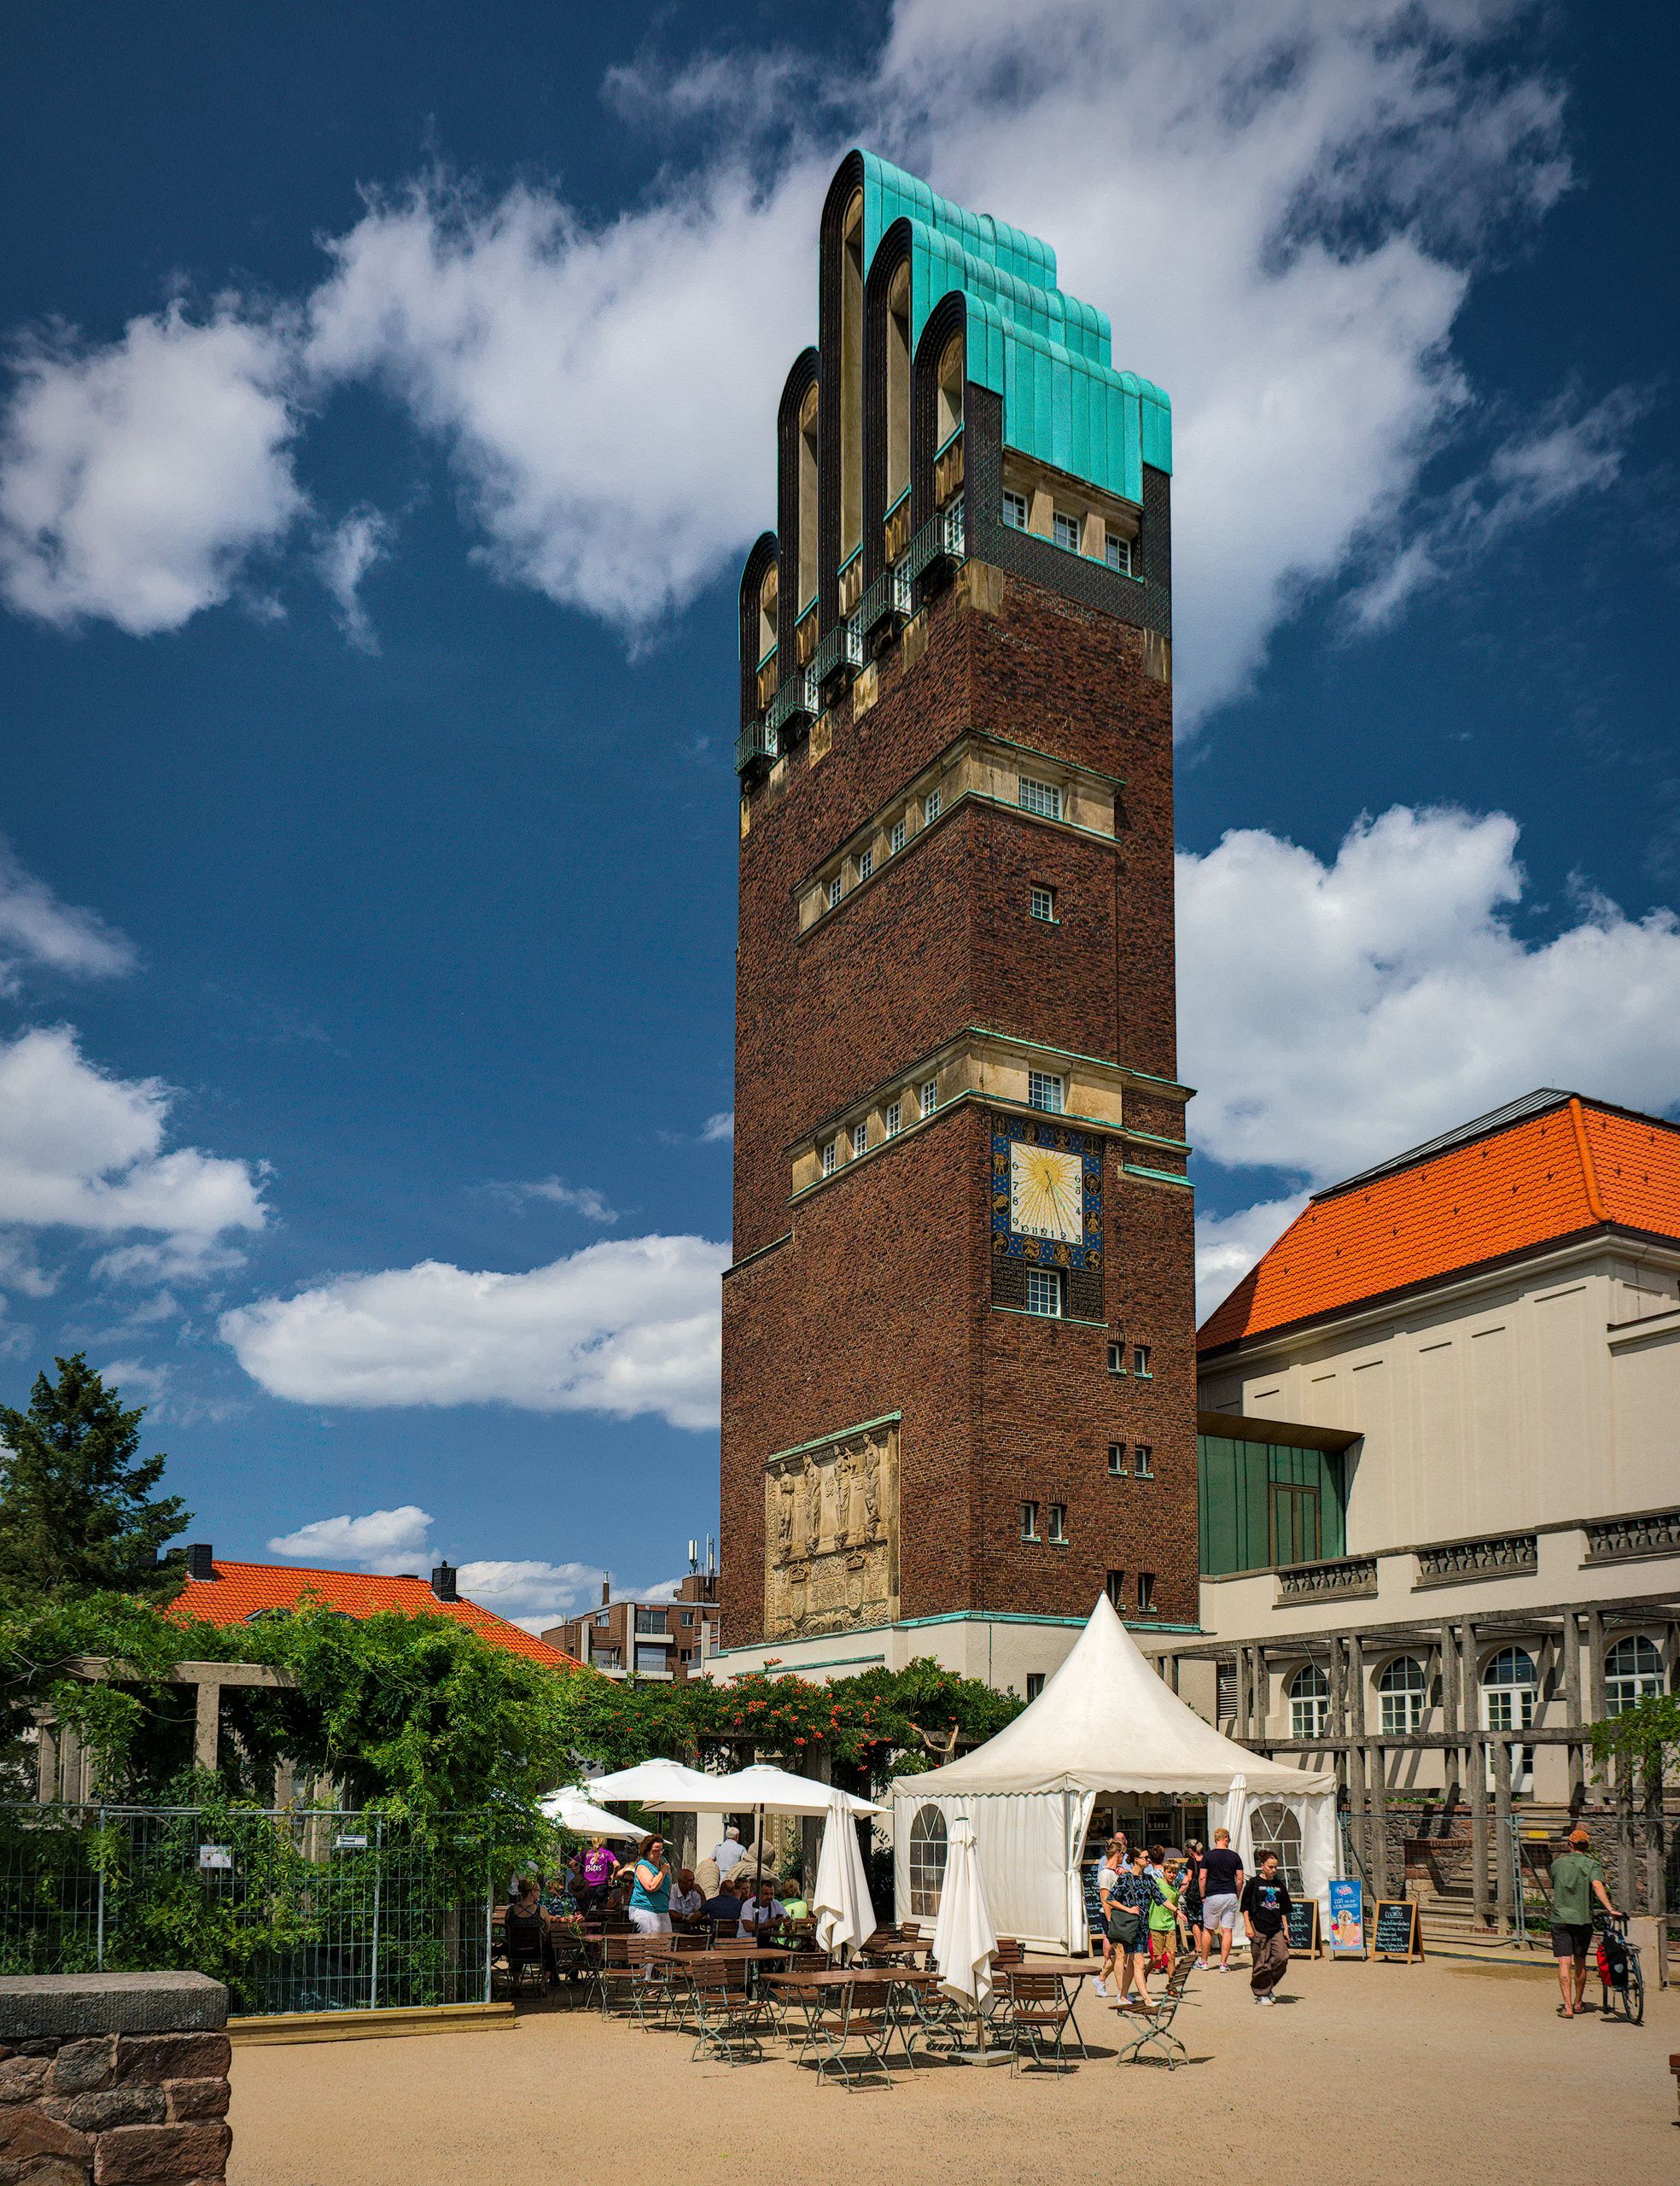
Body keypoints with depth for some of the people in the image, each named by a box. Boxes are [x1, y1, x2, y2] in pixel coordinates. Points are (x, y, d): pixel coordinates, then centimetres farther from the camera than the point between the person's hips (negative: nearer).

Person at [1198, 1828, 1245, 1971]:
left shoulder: (1207, 1856, -2)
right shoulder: (1234, 1856, 3)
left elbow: (1203, 1878, -5)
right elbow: (1240, 1879, 4)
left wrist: (1203, 1896, 4)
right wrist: (1237, 1897, 15)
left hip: (1213, 1896, -1)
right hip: (1230, 1896, 1)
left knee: (1207, 1930, 9)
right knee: (1227, 1930, 3)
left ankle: (1204, 1962, 14)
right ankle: (1224, 1963, 2)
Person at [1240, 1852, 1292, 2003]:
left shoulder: (1279, 1885, 12)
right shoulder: (1254, 1882, -2)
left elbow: (1284, 1910, 19)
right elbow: (1245, 1906, -1)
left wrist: (1285, 1928, 14)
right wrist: (1248, 1926, -8)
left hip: (1276, 1928, 5)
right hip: (1258, 1928, -5)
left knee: (1282, 1957, -8)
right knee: (1261, 1962, -4)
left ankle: (1268, 1987, 12)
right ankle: (1261, 1994, 9)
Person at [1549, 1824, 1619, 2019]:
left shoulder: (1558, 1863, 7)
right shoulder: (1593, 1864, -1)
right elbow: (1597, 1885, -19)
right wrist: (1609, 1909, -27)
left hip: (1560, 1919, 0)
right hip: (1583, 1919, 0)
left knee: (1564, 1963, -5)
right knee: (1580, 1963, 17)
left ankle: (1568, 2006, -16)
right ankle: (1578, 2003, 30)